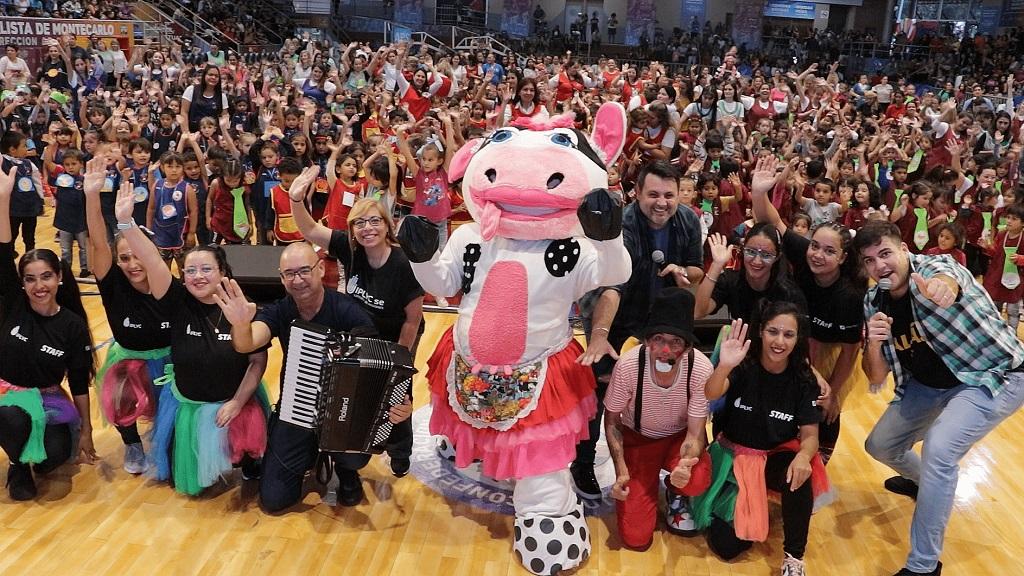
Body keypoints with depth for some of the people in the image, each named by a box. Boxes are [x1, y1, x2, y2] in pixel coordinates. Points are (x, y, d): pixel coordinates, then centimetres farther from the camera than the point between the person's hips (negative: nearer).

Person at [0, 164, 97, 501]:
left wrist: (86, 430, -2)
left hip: (47, 399, 0)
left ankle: (35, 454, 12)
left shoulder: (73, 325, -10)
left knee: (55, 454, -27)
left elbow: (80, 382, -4)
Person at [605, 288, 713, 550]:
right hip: (637, 437, 0)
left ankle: (675, 494, 5)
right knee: (635, 537, -9)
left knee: (697, 480, -35)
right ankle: (648, 485, 23)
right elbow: (612, 420, -10)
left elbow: (695, 433, -19)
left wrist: (685, 464, -41)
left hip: (679, 436, 1)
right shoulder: (628, 365, -28)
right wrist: (621, 472, -20)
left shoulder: (701, 369, -28)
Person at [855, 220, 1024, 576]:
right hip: (931, 385, 7)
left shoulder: (935, 267, -24)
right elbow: (877, 378, -6)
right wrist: (873, 344, -28)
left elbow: (946, 281, -52)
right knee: (879, 446, 11)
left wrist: (940, 287, -77)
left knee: (938, 448, -28)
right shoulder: (874, 302, -7)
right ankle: (923, 482, 48)